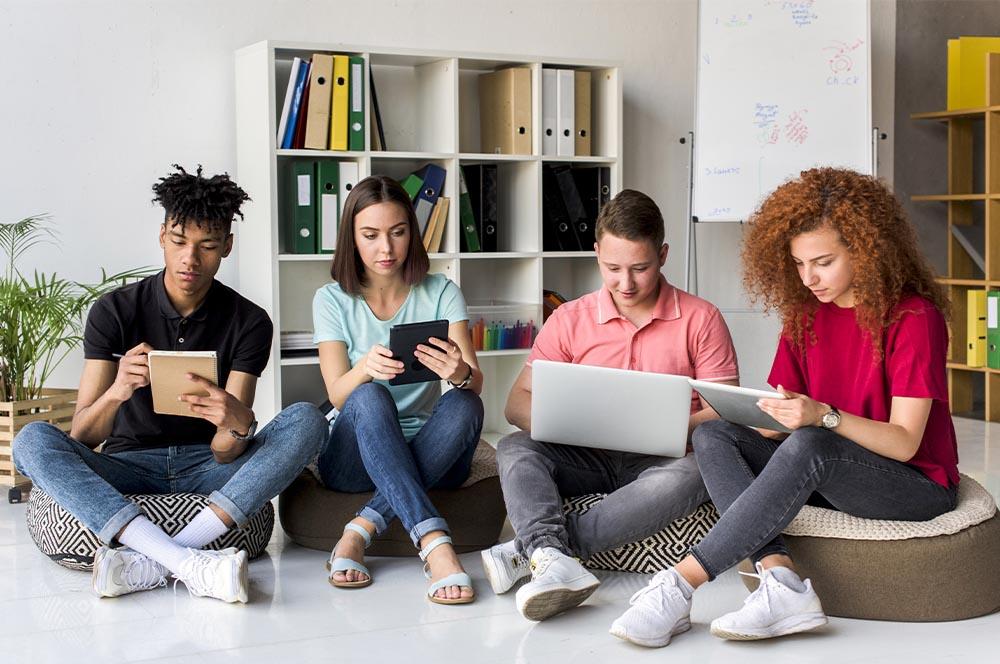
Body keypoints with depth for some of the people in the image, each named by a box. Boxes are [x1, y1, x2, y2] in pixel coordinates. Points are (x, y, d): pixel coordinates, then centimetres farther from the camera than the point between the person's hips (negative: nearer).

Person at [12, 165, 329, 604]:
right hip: (128, 467, 0)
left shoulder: (249, 322, -3)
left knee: (306, 420, -24)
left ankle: (149, 564, -39)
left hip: (207, 467, 1)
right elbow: (81, 438, -12)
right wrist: (116, 392, -35)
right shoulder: (114, 311, -4)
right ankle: (186, 562, -45)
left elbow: (224, 455, -12)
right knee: (33, 441, -28)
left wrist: (239, 424, -37)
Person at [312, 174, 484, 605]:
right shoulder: (333, 300, 2)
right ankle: (434, 545, -46)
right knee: (370, 397, -33)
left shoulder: (441, 293, 3)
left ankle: (360, 531, -31)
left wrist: (460, 373, -38)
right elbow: (338, 394, -11)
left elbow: (476, 382, -11)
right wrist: (365, 368, -36)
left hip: (429, 454, 1)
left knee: (465, 404, -31)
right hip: (353, 457, -1)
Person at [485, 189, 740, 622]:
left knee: (693, 474, -36)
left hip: (660, 461, -2)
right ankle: (553, 562, -51)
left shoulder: (701, 319, 1)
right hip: (587, 458, 2)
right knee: (514, 449, -24)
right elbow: (517, 403, 2)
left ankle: (528, 550, -38)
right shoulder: (569, 320, 6)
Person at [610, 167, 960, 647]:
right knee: (712, 436, -15)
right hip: (827, 478, 7)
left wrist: (823, 416, -34)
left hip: (916, 484, -6)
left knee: (807, 446, -37)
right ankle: (781, 581, -35)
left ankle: (681, 582, -37)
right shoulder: (805, 314, 6)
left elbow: (904, 442, -18)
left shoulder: (914, 316, -12)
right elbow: (781, 426, 5)